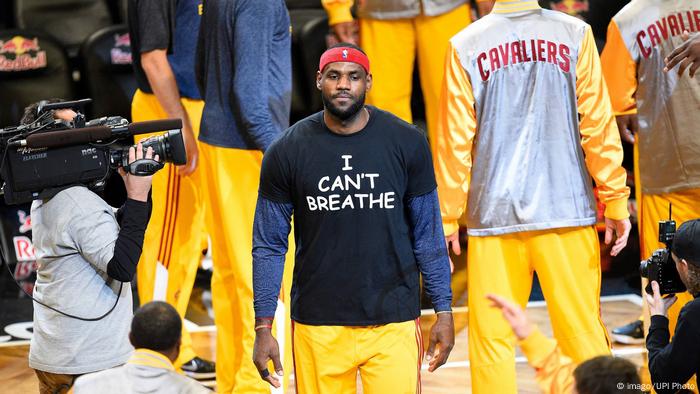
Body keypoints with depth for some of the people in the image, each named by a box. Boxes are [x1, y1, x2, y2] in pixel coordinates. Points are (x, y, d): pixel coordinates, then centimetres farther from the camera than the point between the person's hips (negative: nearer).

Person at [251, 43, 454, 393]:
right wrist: (263, 327, -1)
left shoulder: (407, 143, 1)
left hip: (394, 322, 0)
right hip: (318, 325, 0)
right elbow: (269, 246, 4)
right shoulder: (287, 151, 0)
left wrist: (444, 311, 3)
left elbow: (428, 234, 7)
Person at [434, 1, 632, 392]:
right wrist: (616, 203, 3)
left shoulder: (465, 45, -1)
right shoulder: (574, 34, -2)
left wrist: (447, 219, 7)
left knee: (491, 338, 5)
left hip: (493, 213, 0)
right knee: (583, 331, 5)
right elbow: (599, 125, -3)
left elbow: (455, 143, 0)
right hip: (567, 210, 0)